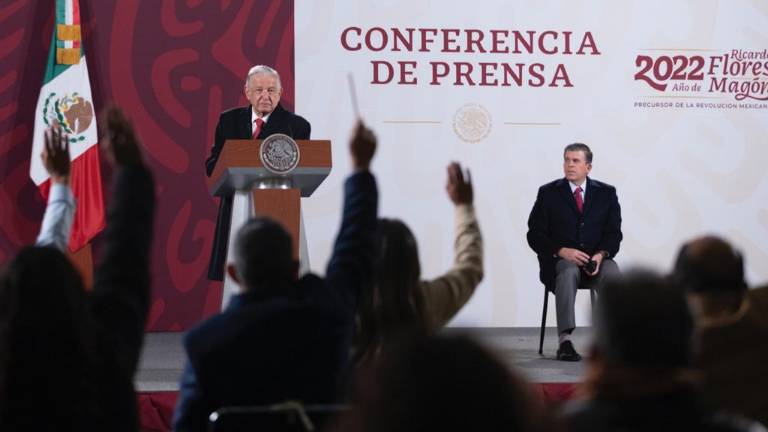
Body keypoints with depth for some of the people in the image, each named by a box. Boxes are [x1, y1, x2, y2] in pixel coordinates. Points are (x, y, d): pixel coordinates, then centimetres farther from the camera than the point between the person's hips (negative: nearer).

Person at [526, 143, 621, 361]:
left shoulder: (606, 193, 10)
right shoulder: (548, 193, 5)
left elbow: (614, 233, 5)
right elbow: (535, 235, 0)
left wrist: (601, 254, -17)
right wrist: (563, 251, -17)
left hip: (596, 260, 2)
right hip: (559, 260, -2)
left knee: (612, 272, -33)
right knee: (569, 271, -37)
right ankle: (565, 341, -44)